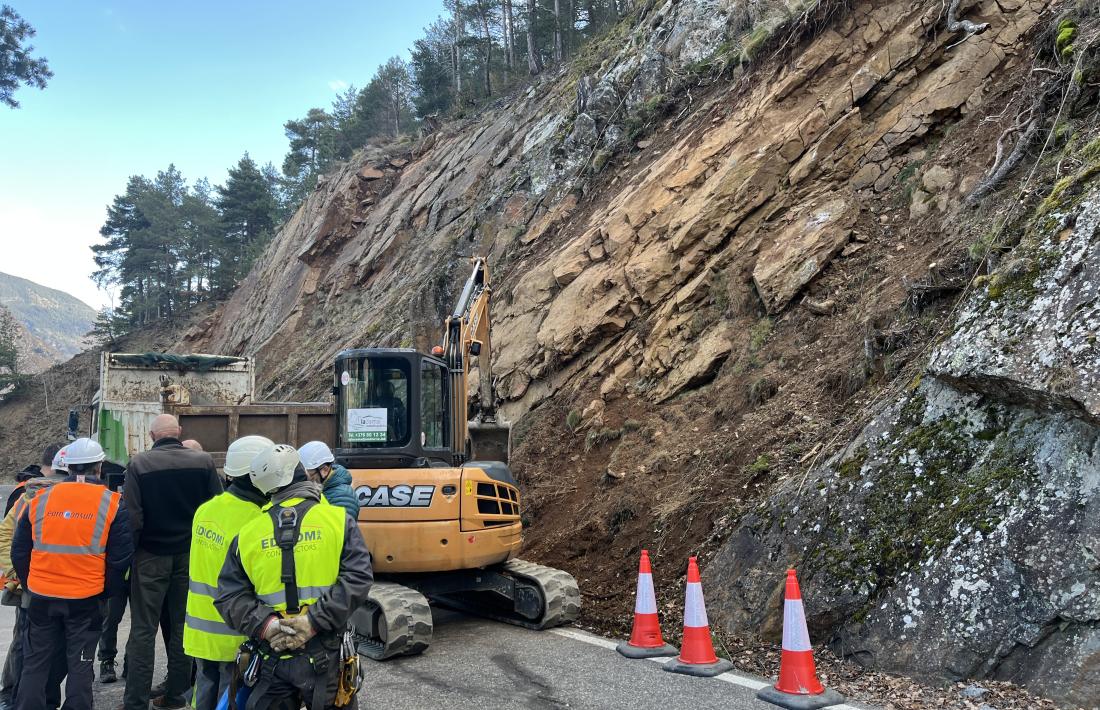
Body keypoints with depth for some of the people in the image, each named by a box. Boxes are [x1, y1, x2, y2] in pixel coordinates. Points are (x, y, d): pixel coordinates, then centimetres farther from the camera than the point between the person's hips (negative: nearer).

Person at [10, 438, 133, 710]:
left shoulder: (40, 499, 2)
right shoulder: (113, 503, -6)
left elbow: (19, 551, 8)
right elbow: (120, 556, -5)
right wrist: (106, 591, 9)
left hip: (42, 598, 2)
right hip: (86, 601, -2)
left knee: (35, 664, 15)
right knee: (79, 666, 8)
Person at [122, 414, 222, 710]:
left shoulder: (139, 463, -12)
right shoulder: (204, 462, -6)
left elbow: (133, 517, -14)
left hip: (151, 555, -2)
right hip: (191, 555, 2)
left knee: (143, 630, 6)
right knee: (183, 626, 13)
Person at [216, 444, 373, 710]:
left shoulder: (247, 533, 5)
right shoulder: (338, 520, -3)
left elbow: (228, 596, 0)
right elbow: (357, 578, -14)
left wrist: (265, 625, -10)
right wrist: (314, 620, -16)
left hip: (272, 658, 2)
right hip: (326, 658, -2)